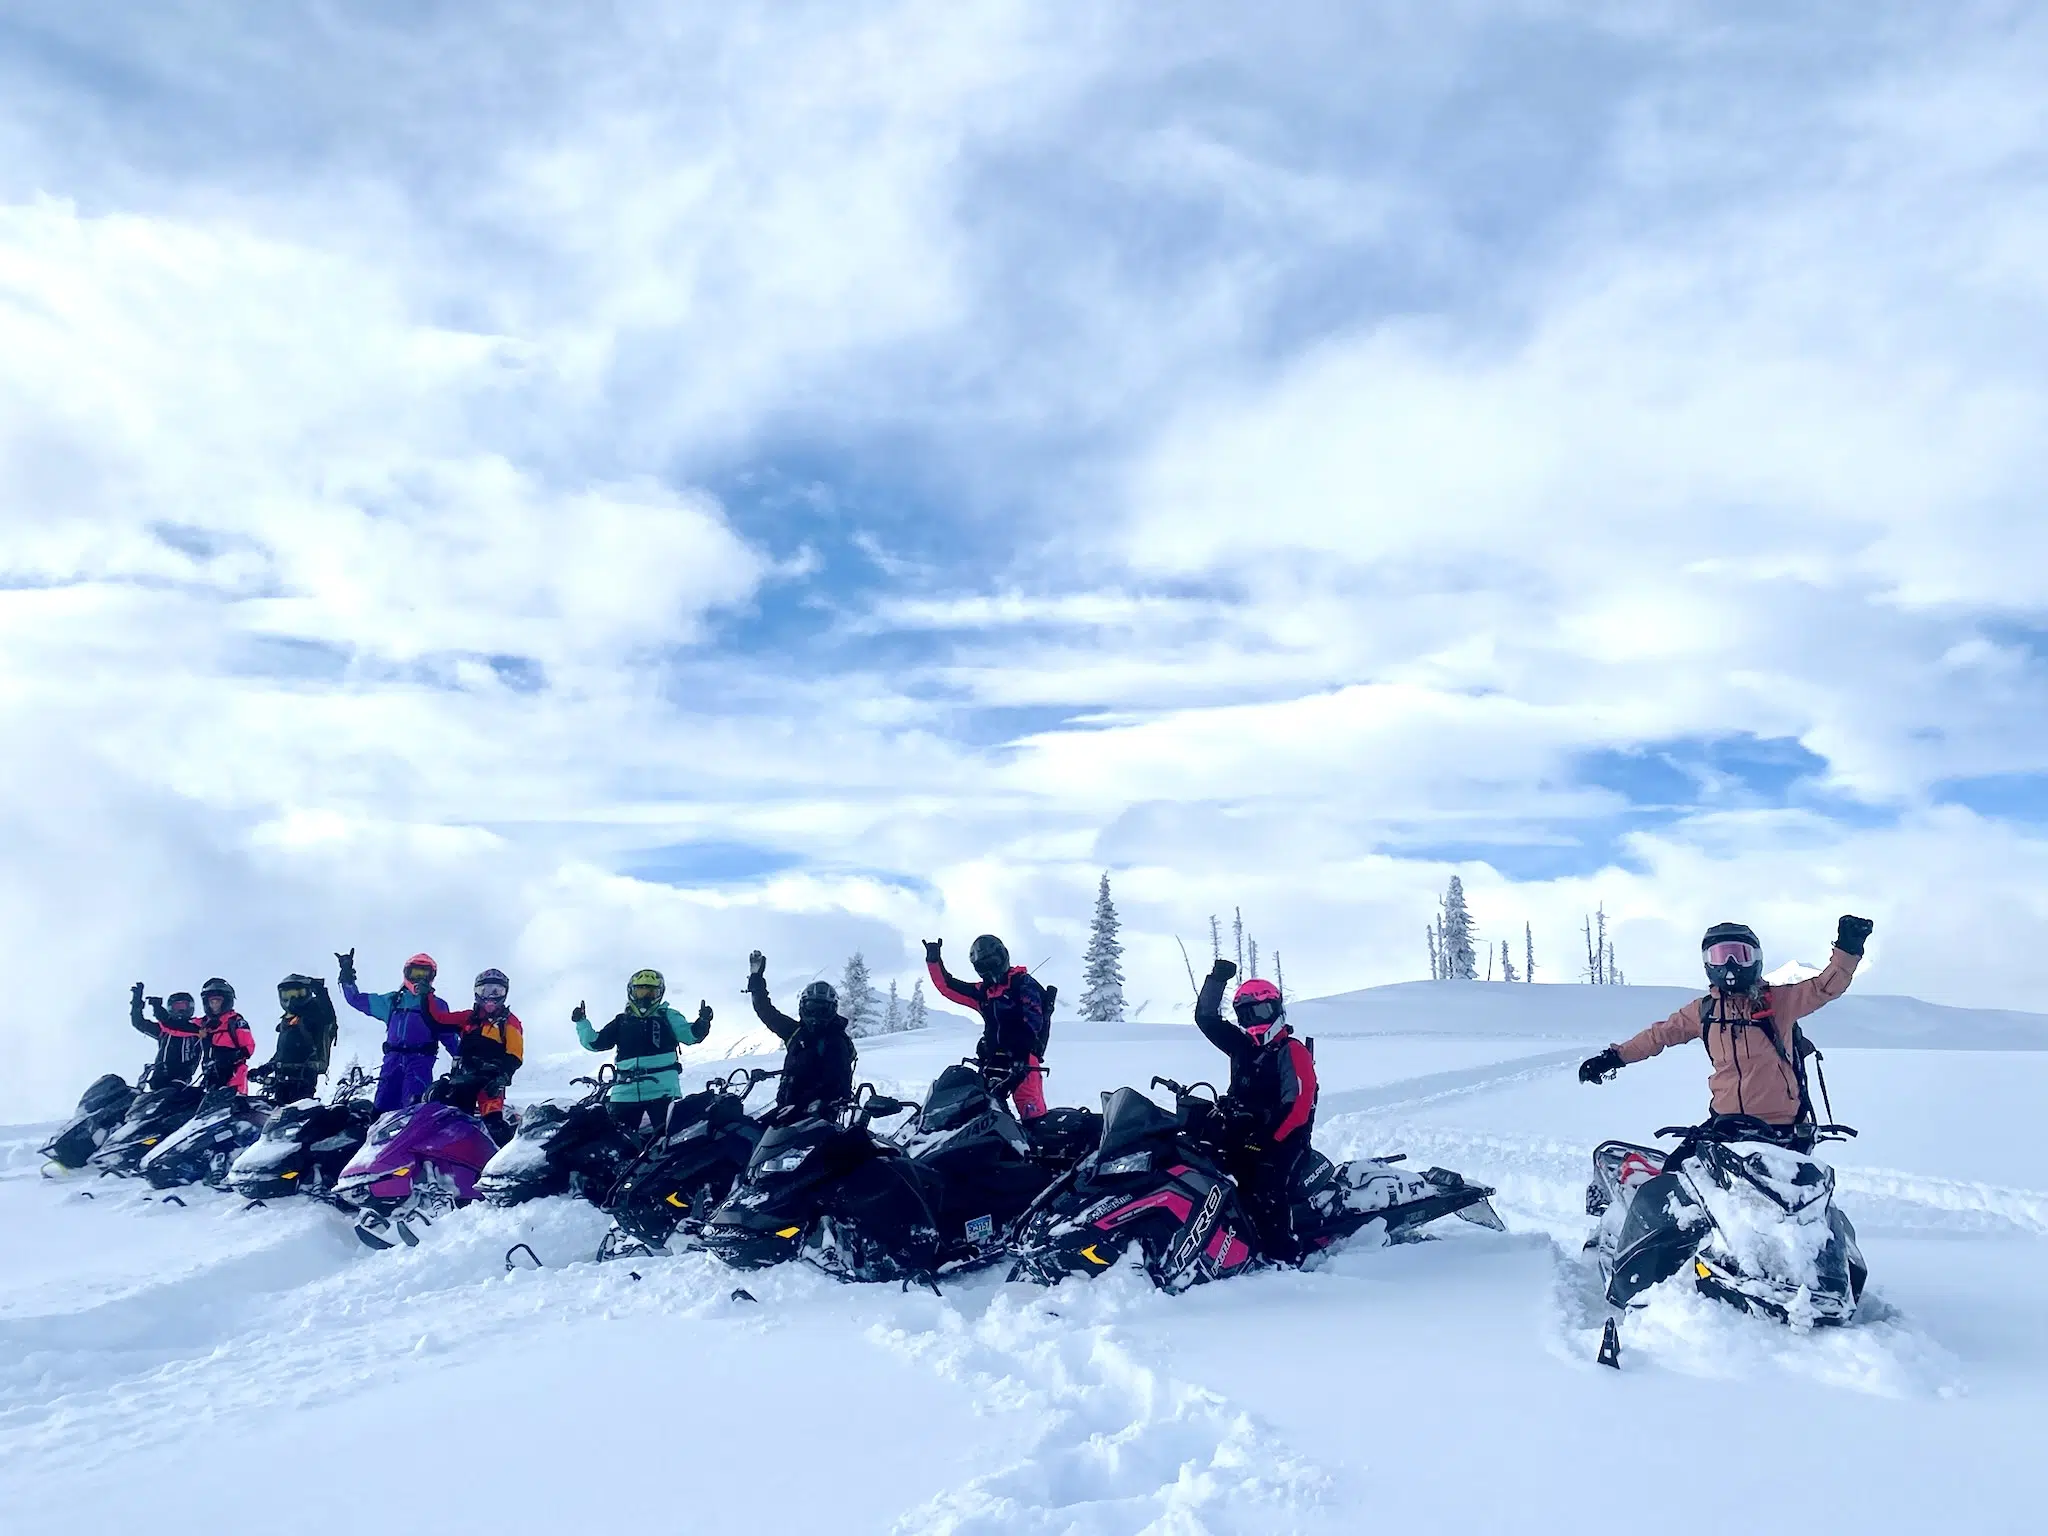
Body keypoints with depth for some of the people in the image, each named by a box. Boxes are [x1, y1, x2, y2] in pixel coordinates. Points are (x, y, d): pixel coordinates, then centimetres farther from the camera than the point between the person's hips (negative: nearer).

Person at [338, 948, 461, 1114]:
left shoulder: (437, 1005, 17)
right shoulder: (392, 1000, 24)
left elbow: (450, 1036, 14)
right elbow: (356, 999, 28)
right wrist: (347, 976, 18)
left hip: (420, 1059, -3)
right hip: (393, 1059, 3)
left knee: (414, 1107, -26)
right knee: (382, 1108, -9)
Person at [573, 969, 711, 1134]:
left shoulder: (668, 1016, 9)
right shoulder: (622, 1021, 16)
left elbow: (690, 1035, -2)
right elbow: (594, 1042, 19)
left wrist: (703, 1021, -20)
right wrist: (581, 1023, 11)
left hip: (662, 1090, -3)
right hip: (625, 1093, 3)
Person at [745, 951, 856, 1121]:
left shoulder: (836, 1042, -6)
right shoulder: (796, 1032, 14)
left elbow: (835, 1083, -17)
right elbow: (767, 1012, 25)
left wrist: (800, 1105, -27)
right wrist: (756, 978, 23)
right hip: (787, 1108, 7)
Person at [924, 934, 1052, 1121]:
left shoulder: (1023, 983, -2)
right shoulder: (983, 991, 18)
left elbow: (1033, 1018, -14)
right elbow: (947, 986, 23)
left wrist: (1022, 1049, -26)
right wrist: (934, 961, 14)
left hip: (1023, 1058, -7)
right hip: (994, 1060, 7)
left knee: (1032, 1111, -18)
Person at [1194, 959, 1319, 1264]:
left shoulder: (1293, 1051, -5)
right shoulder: (1242, 1045, 15)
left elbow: (1300, 1104, -14)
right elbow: (1206, 1018, 16)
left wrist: (1269, 1139, -22)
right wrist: (1217, 979, 7)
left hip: (1282, 1139, -7)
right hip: (1241, 1137, 7)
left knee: (1266, 1197, -24)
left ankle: (1284, 1259, -26)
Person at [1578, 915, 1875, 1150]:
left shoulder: (1779, 1001, -1)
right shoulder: (1704, 1011, 8)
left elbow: (1826, 986, -7)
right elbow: (1661, 1034, 16)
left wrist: (1847, 948, -21)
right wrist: (1615, 1057, 14)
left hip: (1782, 1129, -2)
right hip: (1725, 1123, 3)